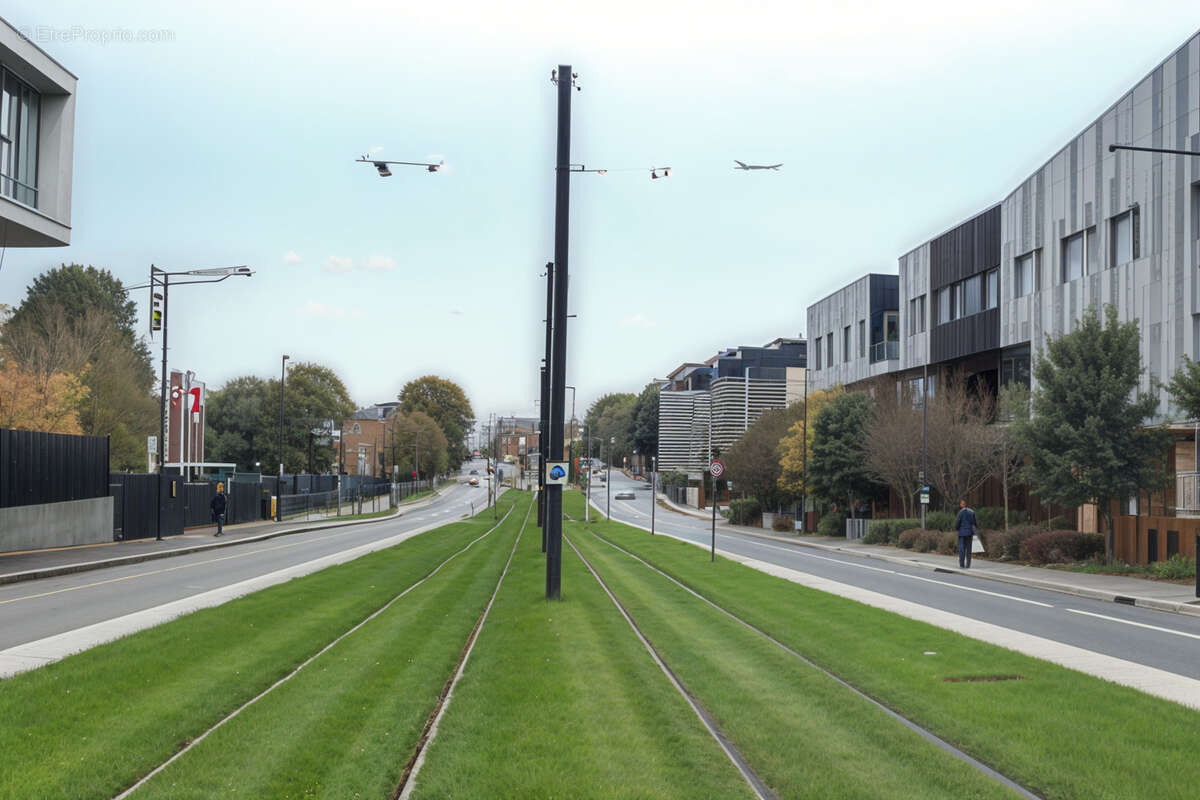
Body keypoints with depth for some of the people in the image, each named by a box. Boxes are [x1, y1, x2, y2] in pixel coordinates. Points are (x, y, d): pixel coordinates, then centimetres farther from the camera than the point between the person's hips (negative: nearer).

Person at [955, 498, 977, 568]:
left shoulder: (961, 512, -9)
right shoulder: (972, 512, 7)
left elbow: (957, 522, -10)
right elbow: (974, 522, 10)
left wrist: (956, 528, 10)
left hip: (962, 532, -5)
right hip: (970, 532, 5)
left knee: (962, 549, -2)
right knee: (968, 549, 7)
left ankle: (962, 564, -7)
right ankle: (968, 564, 5)